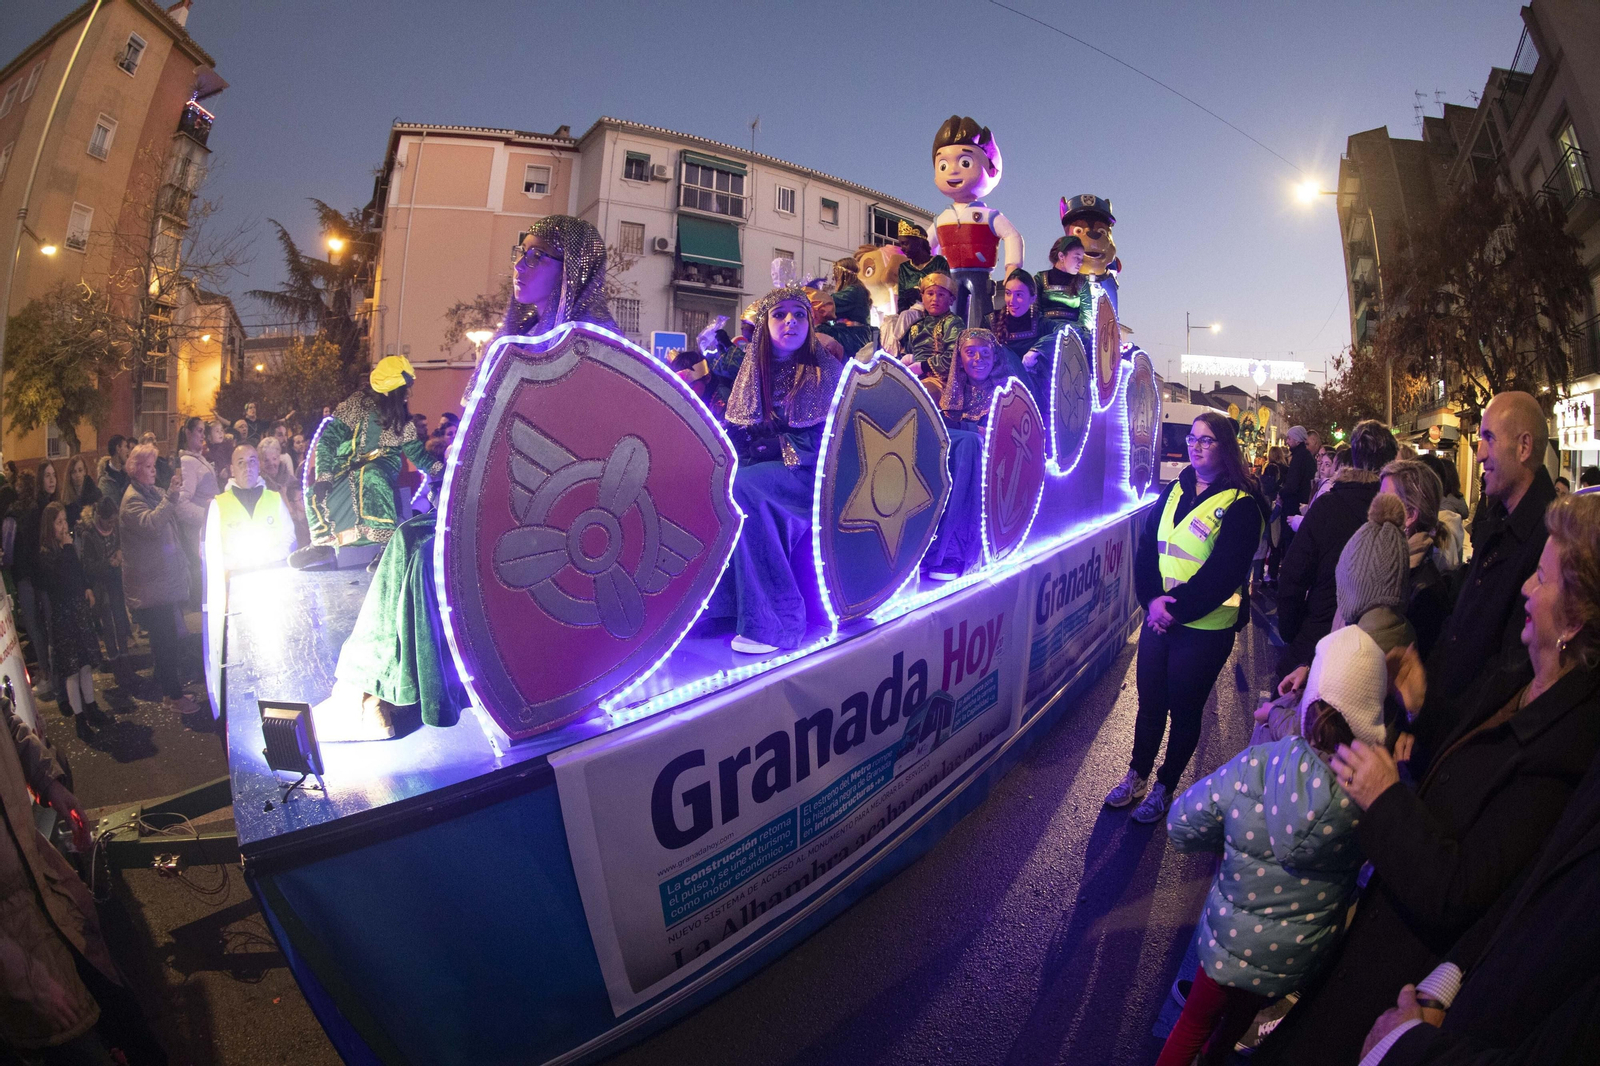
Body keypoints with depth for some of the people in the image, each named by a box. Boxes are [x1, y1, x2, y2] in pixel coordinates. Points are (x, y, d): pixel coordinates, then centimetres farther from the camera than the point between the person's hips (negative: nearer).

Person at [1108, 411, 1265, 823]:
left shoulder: (1241, 505, -9)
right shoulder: (1174, 492, 8)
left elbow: (1223, 572, -16)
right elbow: (1146, 549, 3)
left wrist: (1176, 609, -18)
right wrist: (1153, 599, -10)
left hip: (1205, 627, -5)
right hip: (1158, 618, 5)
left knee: (1184, 709, 9)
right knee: (1149, 701, 14)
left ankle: (1164, 788, 27)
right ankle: (1137, 775, 32)